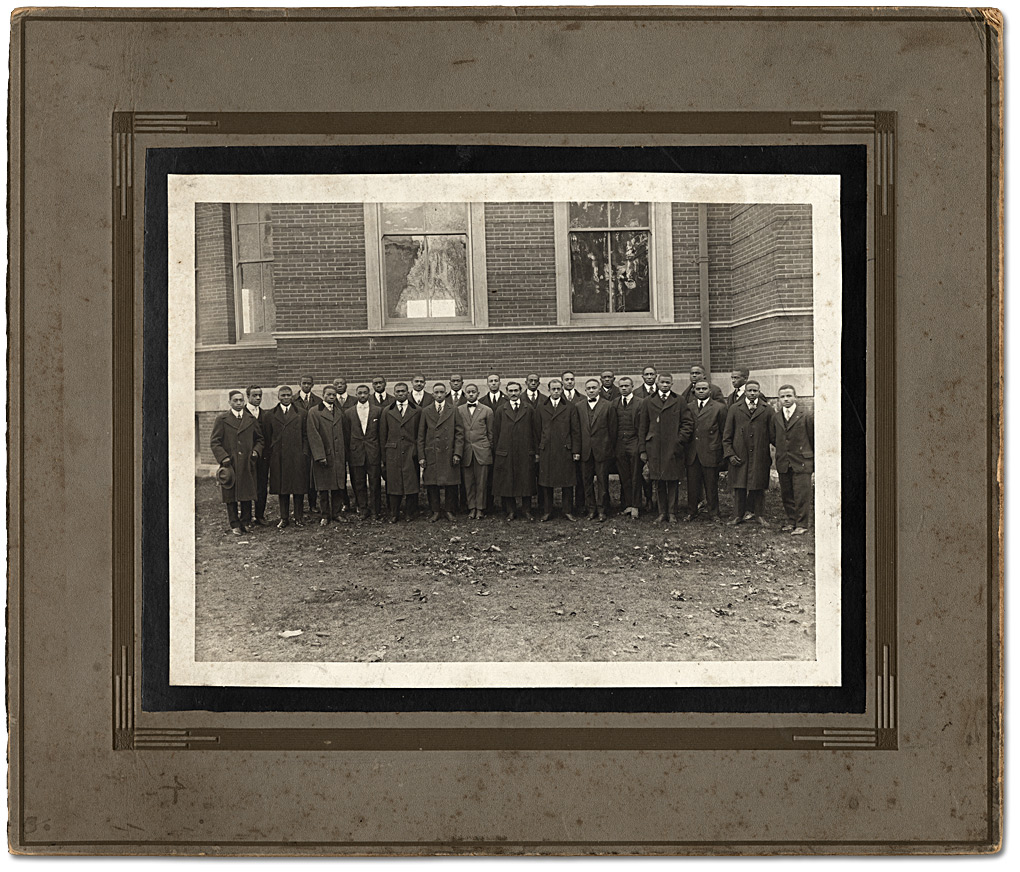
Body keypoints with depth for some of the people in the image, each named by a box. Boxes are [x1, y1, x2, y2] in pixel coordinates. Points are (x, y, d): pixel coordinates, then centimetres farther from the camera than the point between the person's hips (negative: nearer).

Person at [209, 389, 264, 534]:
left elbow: (260, 439, 20)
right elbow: (214, 442, -1)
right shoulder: (221, 419, 2)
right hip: (229, 464, -2)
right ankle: (235, 525, 9)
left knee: (247, 496, 2)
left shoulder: (251, 420, 12)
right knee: (231, 497, 1)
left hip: (247, 464, 2)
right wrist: (223, 457, -13)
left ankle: (245, 523, 13)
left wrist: (256, 451, 1)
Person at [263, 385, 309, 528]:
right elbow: (267, 437, 7)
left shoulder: (302, 414, 6)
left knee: (298, 487, 1)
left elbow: (305, 436, 6)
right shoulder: (269, 415, 7)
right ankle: (284, 518, 13)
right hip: (278, 457, 1)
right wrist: (269, 454, 0)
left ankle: (299, 517, 11)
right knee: (281, 488, 5)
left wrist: (305, 453, -3)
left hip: (297, 457, -1)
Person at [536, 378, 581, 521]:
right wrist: (537, 451, 5)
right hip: (546, 451, 1)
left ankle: (568, 511, 10)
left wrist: (576, 451, -1)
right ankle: (546, 512, 10)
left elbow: (576, 431, 4)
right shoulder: (541, 409, 10)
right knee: (545, 483, 2)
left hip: (565, 450, -1)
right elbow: (538, 431, 10)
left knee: (567, 483, 2)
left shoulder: (570, 408, 6)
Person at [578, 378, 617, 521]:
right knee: (587, 480, 6)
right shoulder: (579, 407, 9)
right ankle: (591, 508, 15)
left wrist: (612, 448, 0)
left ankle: (602, 509, 8)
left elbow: (612, 429, 1)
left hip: (602, 449, -3)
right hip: (585, 450, 3)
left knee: (602, 480, 1)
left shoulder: (608, 406, 0)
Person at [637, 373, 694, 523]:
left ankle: (672, 513, 8)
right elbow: (642, 427, 9)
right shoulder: (649, 402, 9)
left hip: (673, 448, -1)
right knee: (658, 481, 4)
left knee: (672, 481, 1)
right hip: (654, 449, 1)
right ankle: (662, 512, 11)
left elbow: (688, 422, 4)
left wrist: (680, 440, -7)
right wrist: (643, 449, 3)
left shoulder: (679, 402, 4)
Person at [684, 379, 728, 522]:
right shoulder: (688, 407, 10)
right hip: (692, 454, 3)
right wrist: (685, 449, 6)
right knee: (692, 485, 6)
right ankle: (691, 512, 17)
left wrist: (723, 454, -1)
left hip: (710, 453, -3)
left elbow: (724, 432, 1)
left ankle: (713, 513, 14)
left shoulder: (719, 408, -1)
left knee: (711, 486, 4)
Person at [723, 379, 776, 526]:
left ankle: (757, 513, 16)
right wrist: (729, 454, -3)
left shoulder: (767, 410, 6)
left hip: (760, 456, 0)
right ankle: (738, 515, 12)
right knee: (739, 486, 3)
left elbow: (772, 434, 7)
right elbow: (727, 435, 6)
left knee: (758, 486, 5)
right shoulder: (734, 409, 6)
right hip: (739, 456, 0)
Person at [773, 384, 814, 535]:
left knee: (802, 495, -4)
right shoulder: (776, 417, 7)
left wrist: (813, 459, 3)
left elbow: (813, 439, 0)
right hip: (783, 463, 5)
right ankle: (791, 521, 22)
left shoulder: (806, 416, -5)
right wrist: (781, 452, 13)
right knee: (786, 494, 10)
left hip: (801, 462, -5)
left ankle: (802, 524, 3)